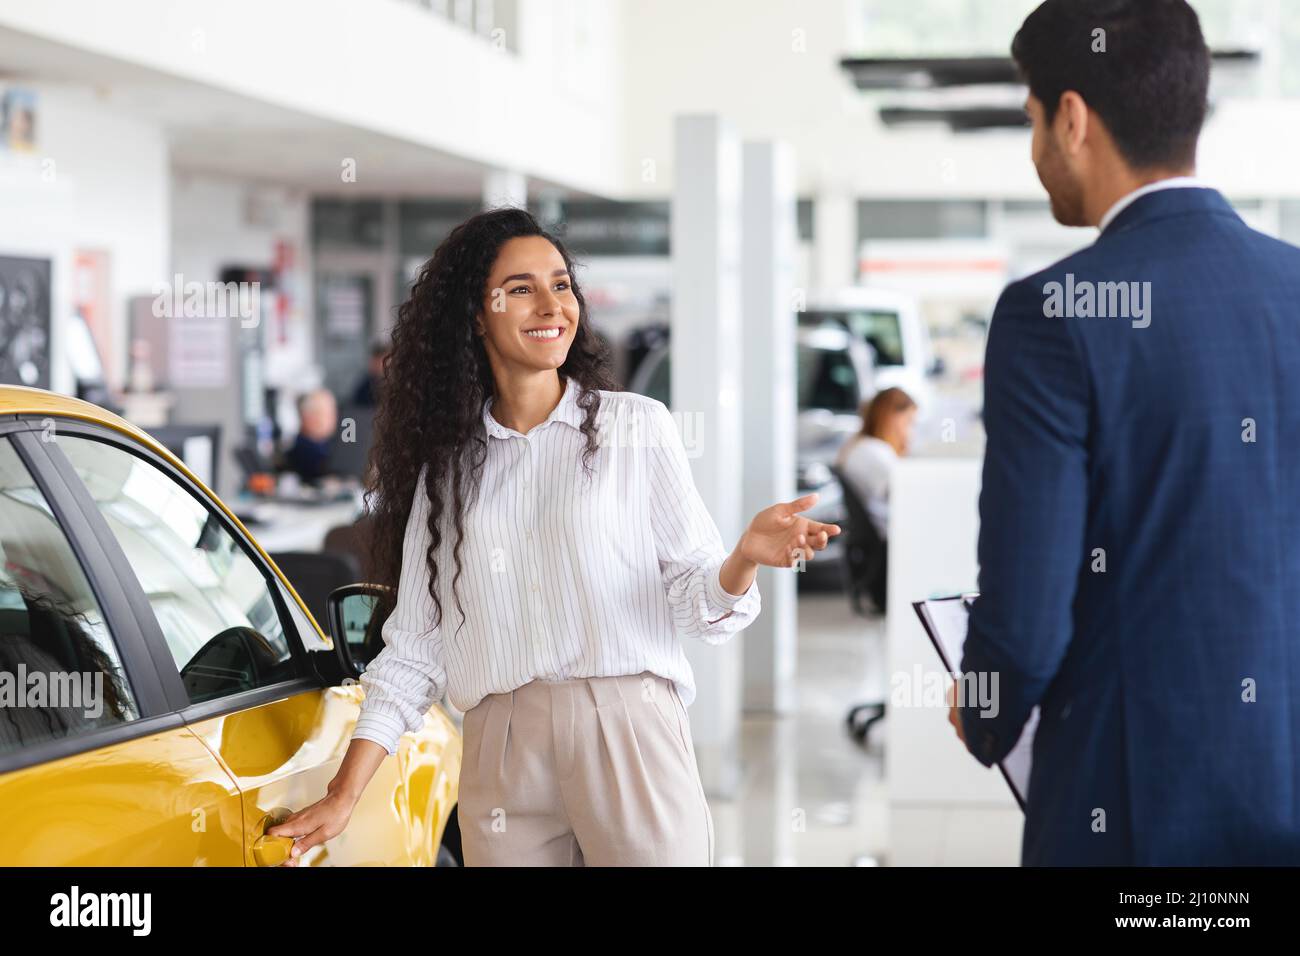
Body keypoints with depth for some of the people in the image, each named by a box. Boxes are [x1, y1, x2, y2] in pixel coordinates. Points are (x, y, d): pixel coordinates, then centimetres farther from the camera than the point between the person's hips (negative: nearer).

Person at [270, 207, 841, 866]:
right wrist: (342, 798, 4)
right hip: (502, 760, 2)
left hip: (629, 736, -2)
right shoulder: (447, 464, 11)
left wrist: (747, 556, -21)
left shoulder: (637, 427, 4)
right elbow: (415, 648, 11)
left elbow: (698, 606, 1)